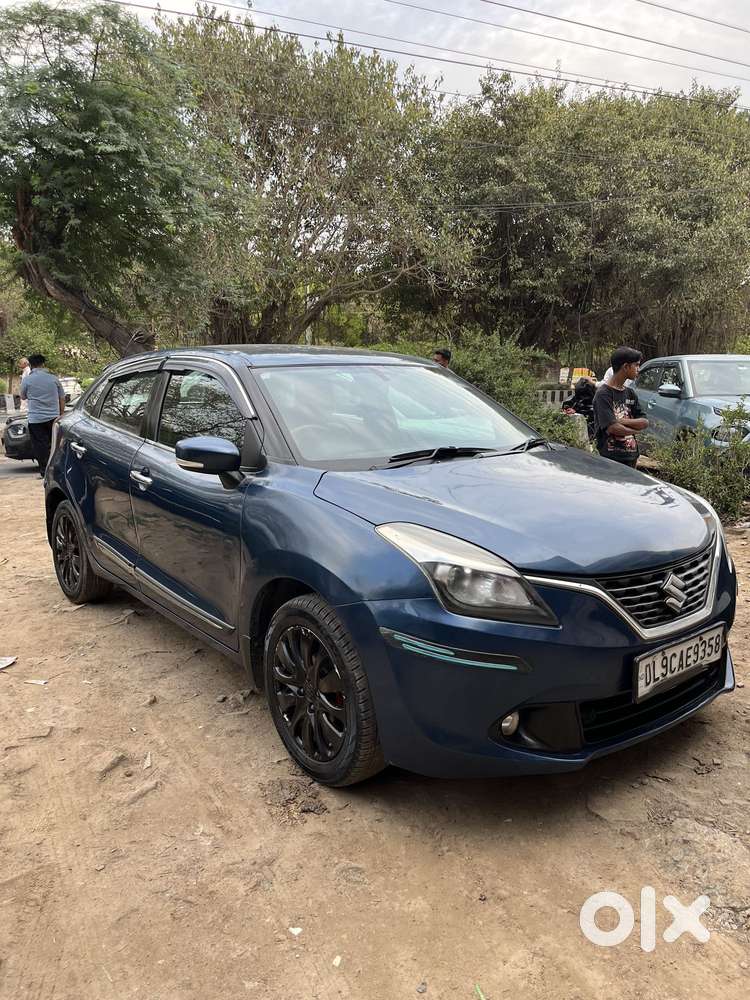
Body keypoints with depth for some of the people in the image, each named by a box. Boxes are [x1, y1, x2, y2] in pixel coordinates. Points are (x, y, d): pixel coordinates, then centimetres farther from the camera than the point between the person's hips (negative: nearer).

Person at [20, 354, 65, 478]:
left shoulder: (27, 380, -4)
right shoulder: (54, 378, 3)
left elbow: (23, 396, 12)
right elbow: (62, 399, 8)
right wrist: (61, 415, 16)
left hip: (36, 419, -3)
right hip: (53, 417, 3)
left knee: (40, 446, 1)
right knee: (54, 445, 11)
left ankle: (45, 472, 0)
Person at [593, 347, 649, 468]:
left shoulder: (630, 393, 14)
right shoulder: (603, 394, -10)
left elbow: (644, 422, 6)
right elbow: (612, 427, -19)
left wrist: (621, 421, -10)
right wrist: (635, 429, -2)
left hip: (631, 457, 8)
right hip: (610, 458, -8)